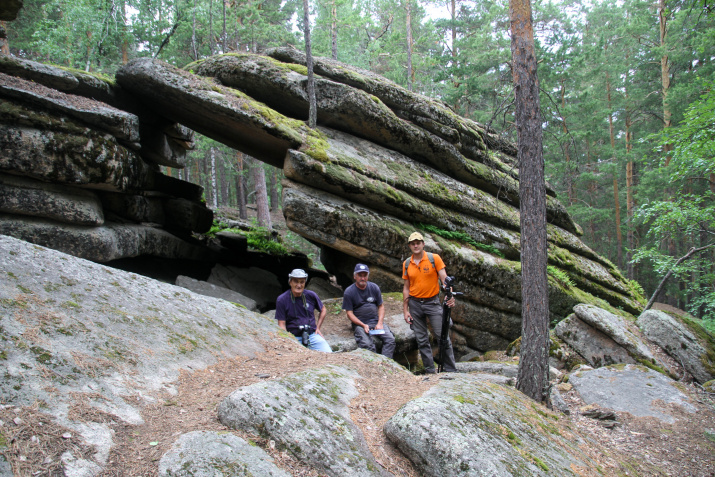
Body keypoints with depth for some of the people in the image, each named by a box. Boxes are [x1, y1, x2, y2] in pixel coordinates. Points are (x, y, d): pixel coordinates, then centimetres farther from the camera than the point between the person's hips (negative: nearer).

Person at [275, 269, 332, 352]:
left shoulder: (311, 295, 4)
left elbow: (323, 310, 22)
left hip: (312, 334, 3)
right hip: (294, 337, -2)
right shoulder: (281, 300, -3)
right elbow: (282, 324, -3)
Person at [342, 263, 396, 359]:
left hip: (376, 321, 4)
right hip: (359, 324, -3)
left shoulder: (374, 287, 8)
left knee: (390, 339, -21)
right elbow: (349, 313, -3)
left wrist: (380, 323, -4)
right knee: (367, 344, -31)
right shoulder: (349, 292, -2)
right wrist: (363, 325, -15)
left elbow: (381, 306, 12)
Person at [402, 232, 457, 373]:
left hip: (432, 302, -3)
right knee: (422, 340, 5)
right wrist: (405, 310, 6)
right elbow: (406, 288, 10)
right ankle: (430, 371, 13)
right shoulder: (407, 264, 6)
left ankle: (450, 370, 1)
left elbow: (444, 279, -9)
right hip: (415, 304, 3)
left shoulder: (434, 258, -4)